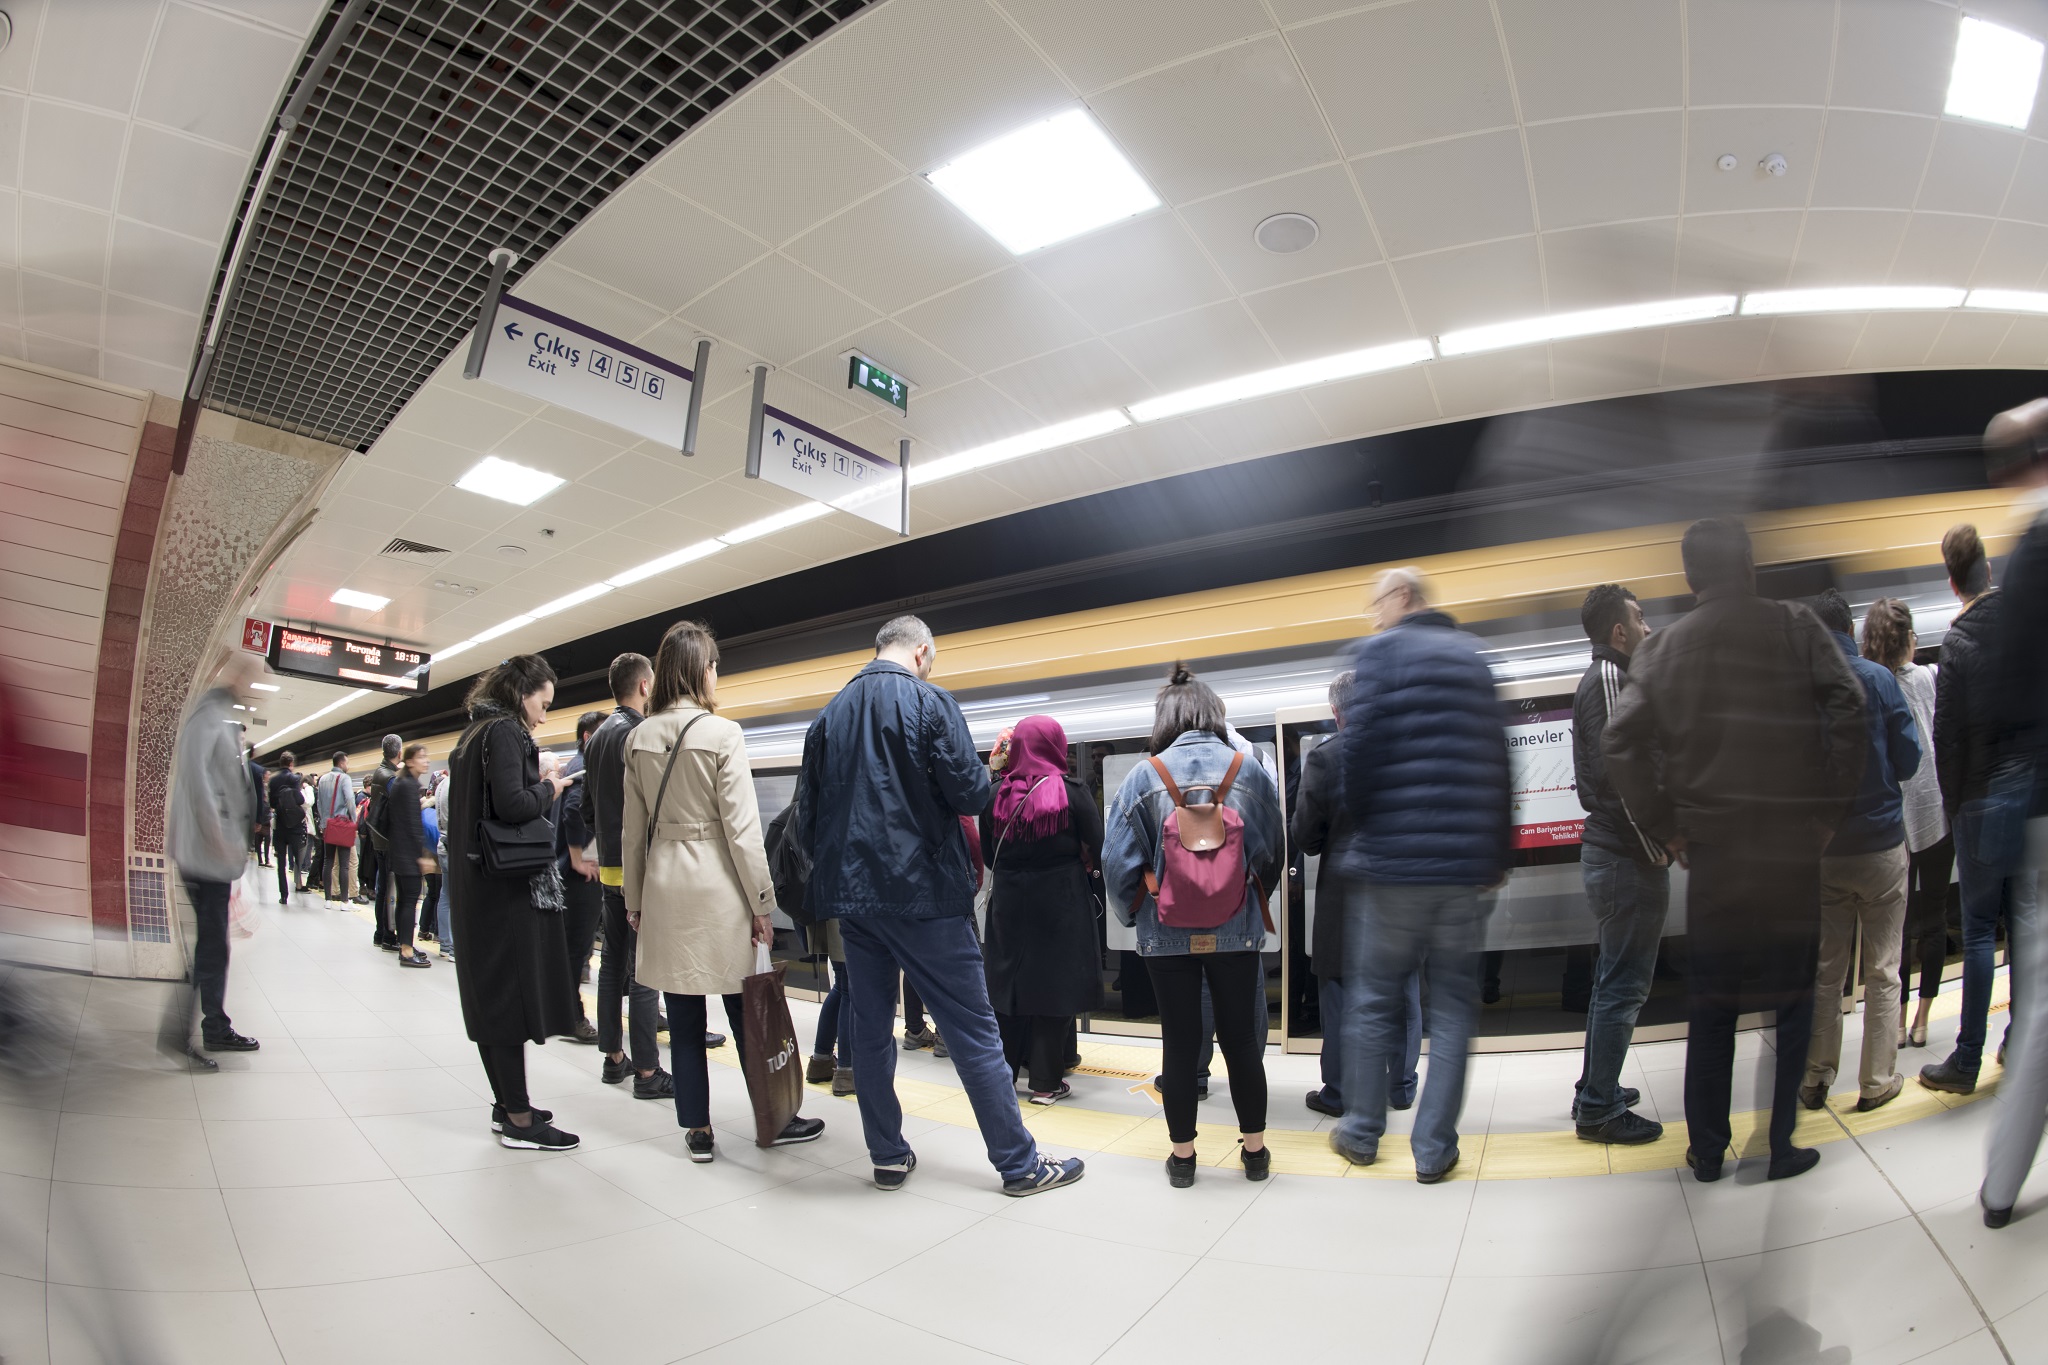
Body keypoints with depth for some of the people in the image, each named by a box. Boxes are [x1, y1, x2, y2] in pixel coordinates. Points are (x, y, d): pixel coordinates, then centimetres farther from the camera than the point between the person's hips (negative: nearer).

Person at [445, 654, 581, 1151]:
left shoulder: (474, 734, 15)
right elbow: (512, 803, -25)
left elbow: (485, 803, 15)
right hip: (508, 886, -10)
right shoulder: (505, 732, -13)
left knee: (490, 995, 14)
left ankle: (506, 1104, 26)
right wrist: (549, 788, -8)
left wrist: (538, 790, 9)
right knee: (511, 996, -3)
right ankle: (519, 1120, 6)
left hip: (476, 885, 10)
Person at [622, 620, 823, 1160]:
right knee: (745, 1010, 7)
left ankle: (697, 1130, 20)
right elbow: (741, 826, -12)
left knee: (684, 1016, 11)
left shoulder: (638, 738, 5)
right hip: (716, 888, -5)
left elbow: (633, 826, 9)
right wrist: (762, 903, -7)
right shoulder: (721, 733, -11)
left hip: (663, 886, 5)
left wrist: (634, 898, 18)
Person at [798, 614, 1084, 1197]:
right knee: (973, 1027, 2)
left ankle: (888, 1158, 24)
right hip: (923, 891, -5)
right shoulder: (930, 702, -9)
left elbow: (808, 818, 10)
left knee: (870, 1027, 14)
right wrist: (978, 773, 7)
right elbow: (971, 795, -13)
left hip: (851, 892, 6)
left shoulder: (828, 716, 8)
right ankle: (1019, 1164, 11)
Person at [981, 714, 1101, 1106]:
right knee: (1054, 984, 6)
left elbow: (987, 854, 4)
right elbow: (1098, 851, -8)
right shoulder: (1072, 792, -11)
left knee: (1006, 981, 14)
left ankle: (1003, 1071, 25)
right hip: (1061, 902, -3)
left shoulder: (997, 794, -3)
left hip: (1008, 901, 3)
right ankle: (1046, 1081, 13)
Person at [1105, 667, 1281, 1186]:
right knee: (1240, 1038, 13)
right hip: (1237, 931, 1)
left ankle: (1182, 1155, 21)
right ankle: (1255, 1151, 25)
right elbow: (1271, 853, 5)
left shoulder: (1144, 777, -8)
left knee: (1179, 1042, 9)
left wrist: (1134, 911, 12)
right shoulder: (1249, 772, -3)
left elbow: (1119, 859, -5)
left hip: (1167, 934, -1)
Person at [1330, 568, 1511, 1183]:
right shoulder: (1472, 656, 13)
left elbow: (1360, 745, -13)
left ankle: (1361, 1133, 21)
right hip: (1464, 864, 4)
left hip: (1391, 859, -4)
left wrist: (1360, 823, 3)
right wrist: (1498, 853, 15)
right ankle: (1434, 1148, 13)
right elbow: (1498, 760, 11)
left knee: (1372, 1001, 9)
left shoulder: (1379, 650, -3)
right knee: (1453, 1004, 11)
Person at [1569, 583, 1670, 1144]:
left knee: (1613, 979, 19)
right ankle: (1599, 1109, 7)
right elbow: (1620, 773, -23)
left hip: (1607, 849, 11)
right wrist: (1656, 846, -15)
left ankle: (1595, 1091, 29)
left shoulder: (1600, 679, 17)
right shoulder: (1611, 680, -15)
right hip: (1628, 858, -11)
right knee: (1623, 986, -3)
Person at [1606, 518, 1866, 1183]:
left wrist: (1664, 826, 2)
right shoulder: (1793, 624, 0)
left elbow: (1620, 741, -5)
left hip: (1710, 846, 1)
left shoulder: (1663, 647, 3)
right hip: (1792, 841, -1)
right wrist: (1830, 808, -2)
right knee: (1792, 1000, 12)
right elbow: (1847, 707, -11)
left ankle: (1707, 1151, 20)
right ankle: (1780, 1147, 18)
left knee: (1710, 1008, 11)